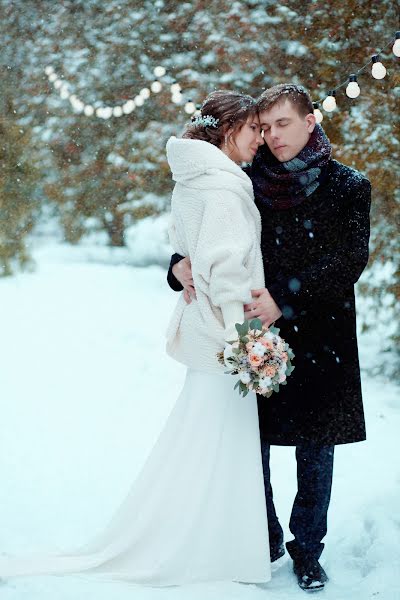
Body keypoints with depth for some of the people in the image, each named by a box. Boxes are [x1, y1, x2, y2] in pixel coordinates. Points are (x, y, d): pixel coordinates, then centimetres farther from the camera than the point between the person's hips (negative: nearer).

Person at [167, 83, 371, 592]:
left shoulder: (348, 187, -1)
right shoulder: (250, 184, 5)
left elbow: (350, 259, -11)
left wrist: (284, 301, -21)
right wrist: (181, 266, -14)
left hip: (320, 337, -2)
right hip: (254, 336, 2)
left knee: (315, 446, 6)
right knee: (252, 441, 6)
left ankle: (307, 549, 20)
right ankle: (265, 541, 24)